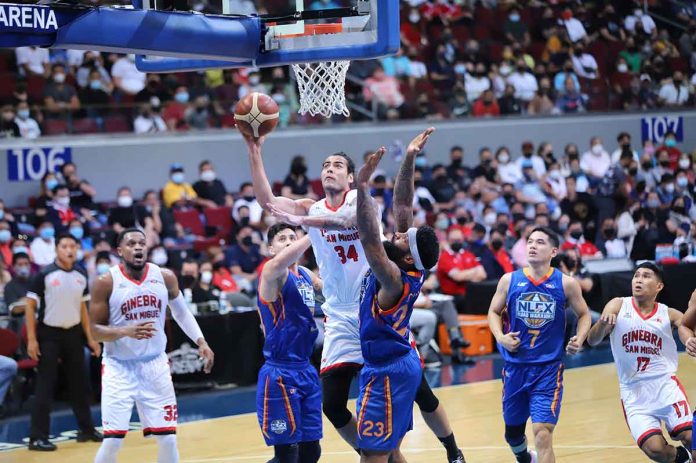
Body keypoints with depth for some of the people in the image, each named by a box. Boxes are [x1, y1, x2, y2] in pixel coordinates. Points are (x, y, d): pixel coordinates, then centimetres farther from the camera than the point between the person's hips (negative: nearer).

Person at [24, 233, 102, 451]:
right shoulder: (45, 274, -12)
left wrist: (90, 338, 11)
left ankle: (87, 429, 25)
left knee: (79, 383, 12)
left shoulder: (81, 275, 4)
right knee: (45, 386, -6)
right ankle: (38, 437, -4)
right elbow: (30, 306, -9)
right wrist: (31, 339, -15)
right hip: (49, 334, -5)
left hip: (73, 333, 5)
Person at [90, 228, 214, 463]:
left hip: (155, 366, 3)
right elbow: (96, 330, -10)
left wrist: (201, 342, 4)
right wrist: (126, 331, -27)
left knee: (168, 438, 4)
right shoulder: (106, 283, -12)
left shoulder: (165, 277, -3)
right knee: (112, 440, -9)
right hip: (119, 368, -3)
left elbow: (181, 312, 14)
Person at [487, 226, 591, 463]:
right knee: (513, 431, 18)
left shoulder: (566, 284, -5)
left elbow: (584, 314, 8)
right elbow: (494, 312, 11)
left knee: (543, 433, -17)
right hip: (516, 366, 3)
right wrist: (500, 336, -8)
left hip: (549, 367, -3)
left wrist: (579, 340, -10)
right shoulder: (509, 280, -1)